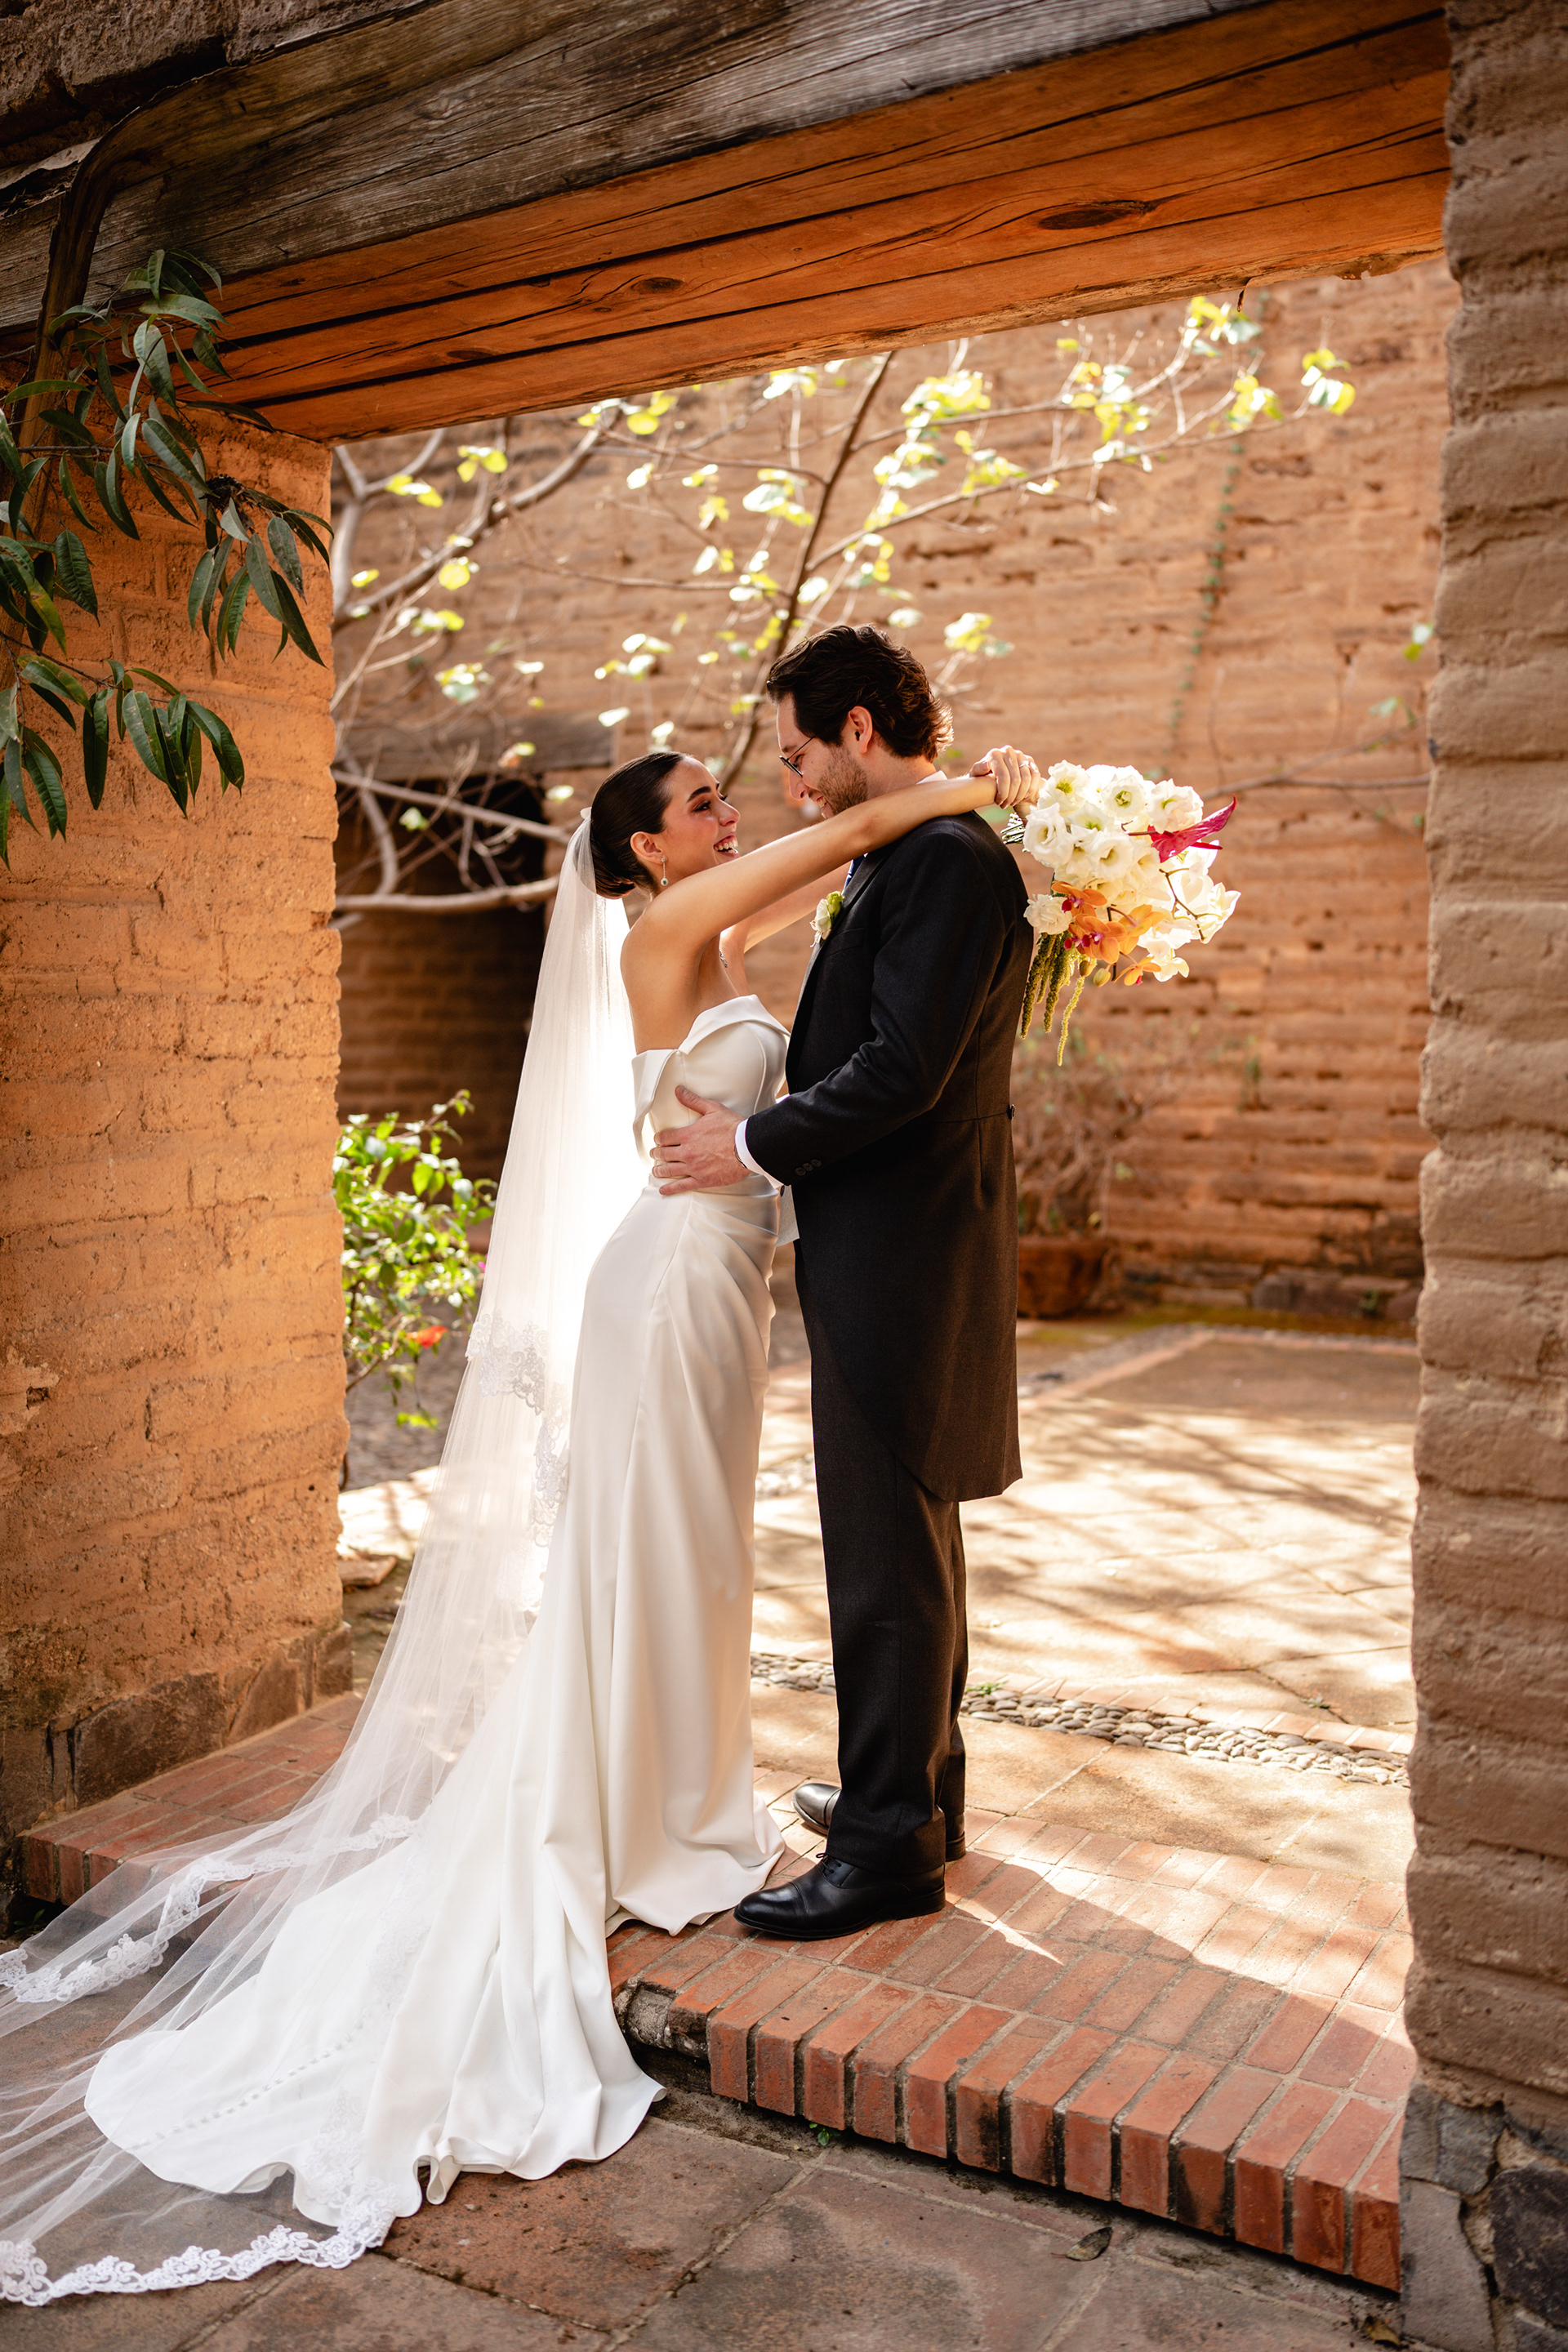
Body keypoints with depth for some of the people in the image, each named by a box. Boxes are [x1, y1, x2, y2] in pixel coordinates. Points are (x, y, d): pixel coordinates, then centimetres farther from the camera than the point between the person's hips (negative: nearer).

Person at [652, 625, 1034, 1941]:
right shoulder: (908, 859, 14)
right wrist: (761, 1124, 9)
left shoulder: (950, 860, -17)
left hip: (903, 1261, -11)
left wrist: (757, 1145, -13)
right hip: (883, 1254, 11)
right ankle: (916, 1786, 35)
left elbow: (903, 1069, -23)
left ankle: (890, 1848, 11)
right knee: (904, 1545, 20)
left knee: (887, 1559, -2)